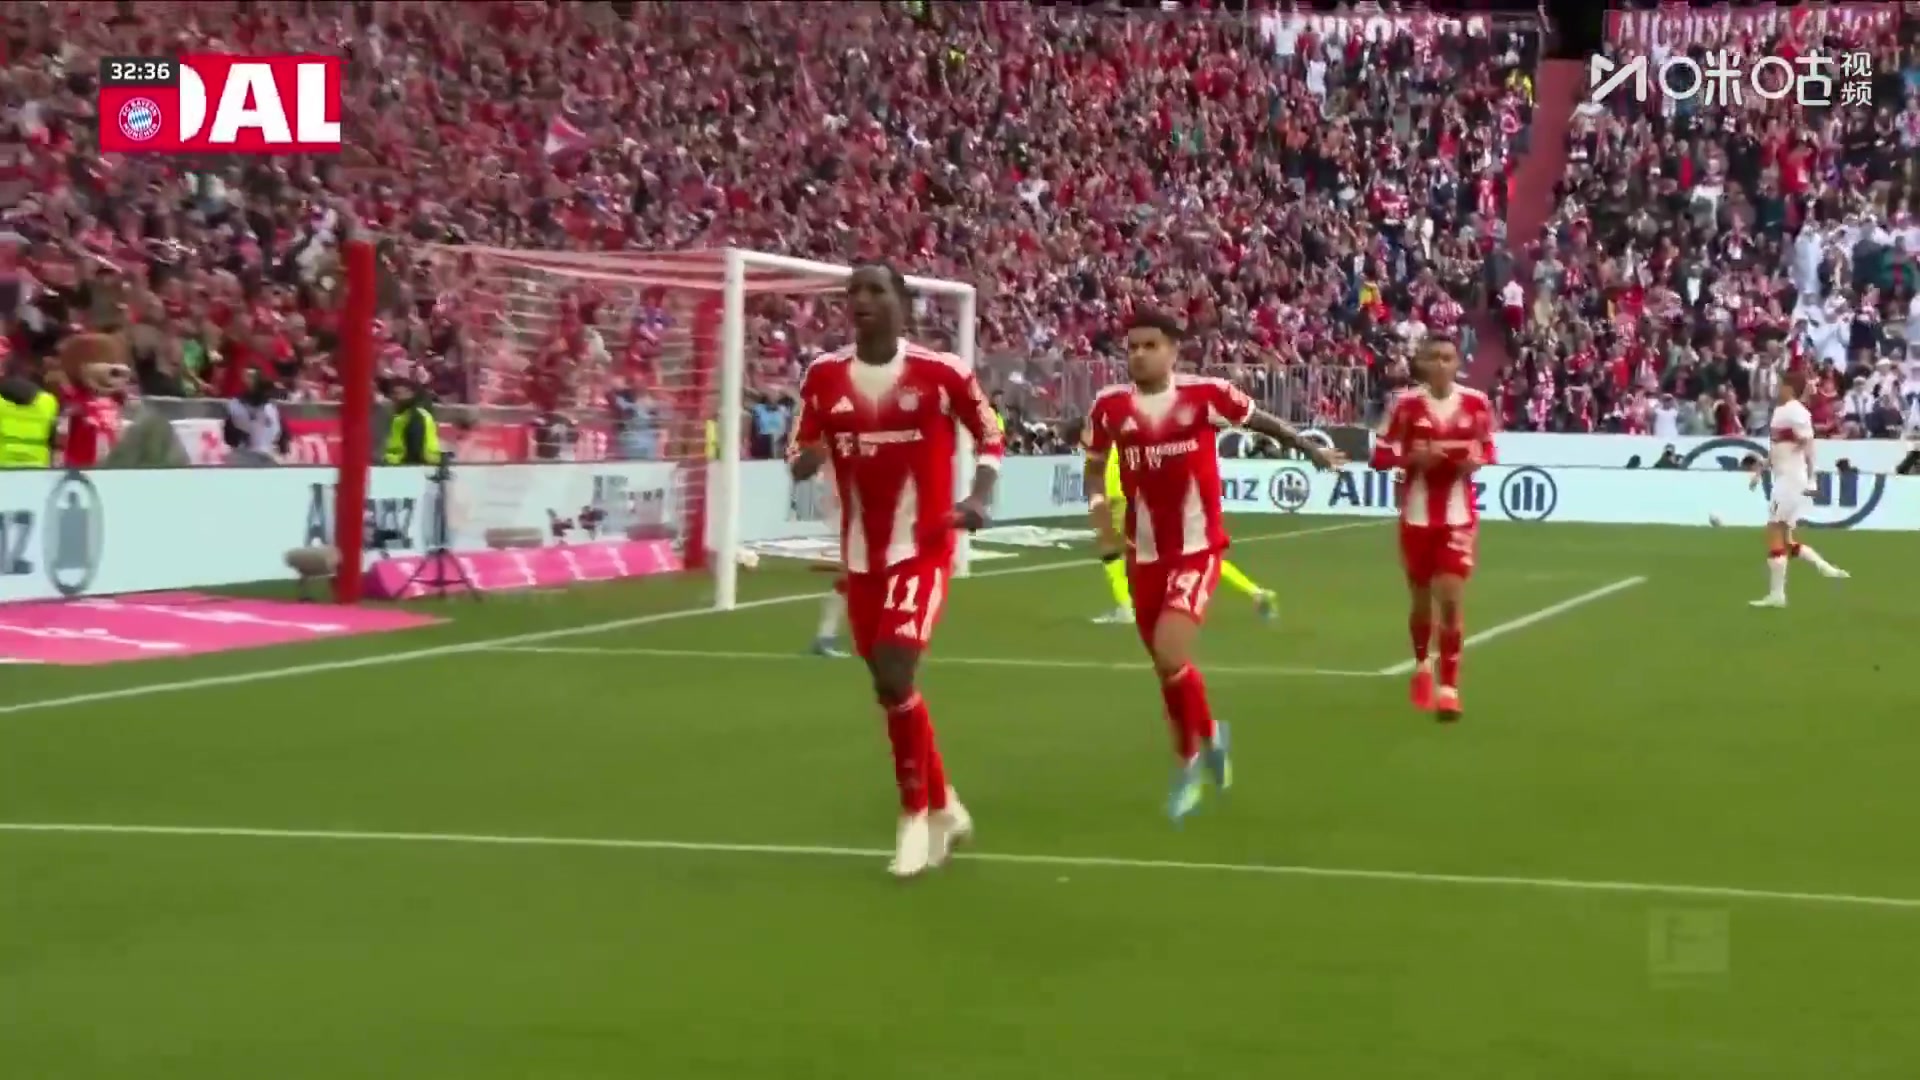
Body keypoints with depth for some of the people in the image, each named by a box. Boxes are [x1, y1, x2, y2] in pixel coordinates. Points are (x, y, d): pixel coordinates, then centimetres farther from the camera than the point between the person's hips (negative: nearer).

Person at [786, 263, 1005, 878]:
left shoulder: (941, 372, -10)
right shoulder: (823, 377, 0)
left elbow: (991, 437, 3)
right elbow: (797, 457, 8)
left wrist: (979, 497, -13)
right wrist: (807, 457, -16)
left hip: (923, 549, -5)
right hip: (862, 555, 5)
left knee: (894, 677, -18)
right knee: (889, 687, 12)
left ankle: (916, 814, 2)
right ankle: (944, 808, 32)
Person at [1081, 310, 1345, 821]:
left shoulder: (1205, 393, -12)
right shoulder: (1109, 406, -4)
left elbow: (1260, 421, 6)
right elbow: (1096, 464, 11)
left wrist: (1311, 450, 16)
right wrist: (1098, 505, -8)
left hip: (1197, 549, -4)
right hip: (1145, 554, 4)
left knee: (1169, 655, -20)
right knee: (1165, 666, 13)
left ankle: (1206, 737, 8)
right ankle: (1191, 759, 37)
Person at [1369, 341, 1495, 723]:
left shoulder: (1476, 403, -4)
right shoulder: (1407, 404, -8)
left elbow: (1487, 448, 10)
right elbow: (1380, 455, -4)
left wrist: (1478, 461, -12)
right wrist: (1413, 457, -22)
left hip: (1459, 516, 0)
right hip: (1418, 514, 0)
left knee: (1451, 599, -10)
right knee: (1422, 600, 13)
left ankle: (1449, 687, -3)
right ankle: (1422, 664, 42)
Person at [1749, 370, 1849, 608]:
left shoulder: (1796, 412, -14)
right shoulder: (1781, 411, 15)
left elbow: (1808, 446, -19)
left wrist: (1810, 479, -23)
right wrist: (1760, 471, 26)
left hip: (1792, 480, -10)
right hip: (1784, 479, 10)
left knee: (1775, 536, -8)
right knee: (1785, 539, 11)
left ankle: (1776, 594, -5)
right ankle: (1827, 569, 11)